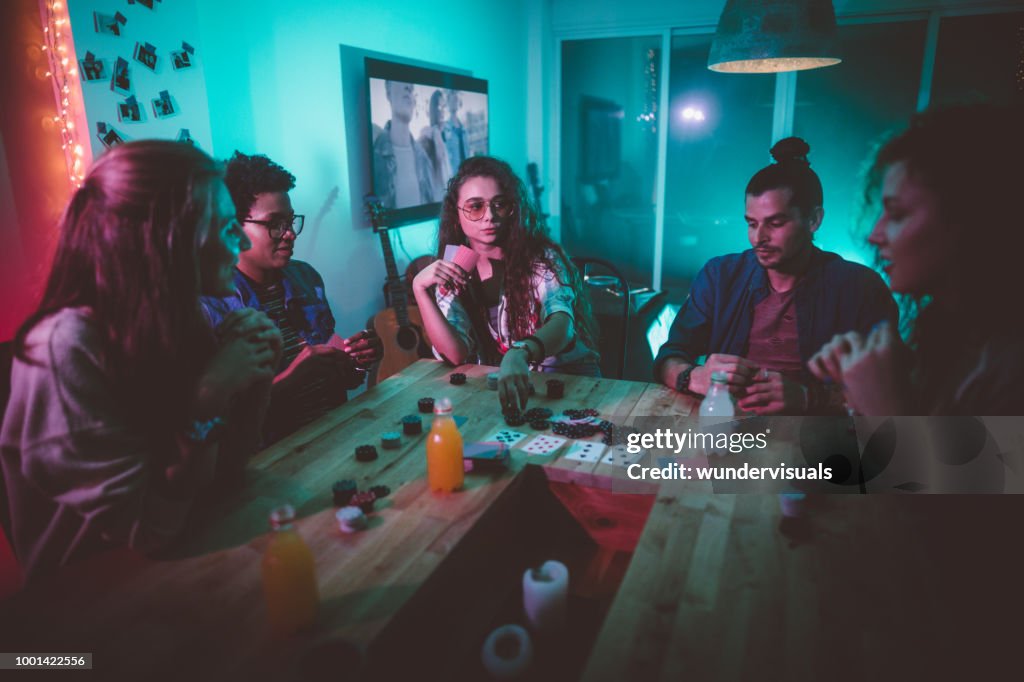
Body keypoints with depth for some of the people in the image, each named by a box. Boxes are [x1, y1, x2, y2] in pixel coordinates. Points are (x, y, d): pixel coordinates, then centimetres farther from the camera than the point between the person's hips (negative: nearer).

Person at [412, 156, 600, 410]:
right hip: (496, 386, 4)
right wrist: (420, 288, -23)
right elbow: (457, 354, -12)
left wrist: (520, 354, -52)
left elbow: (562, 323, -30)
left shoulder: (542, 257, -11)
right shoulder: (450, 272, 0)